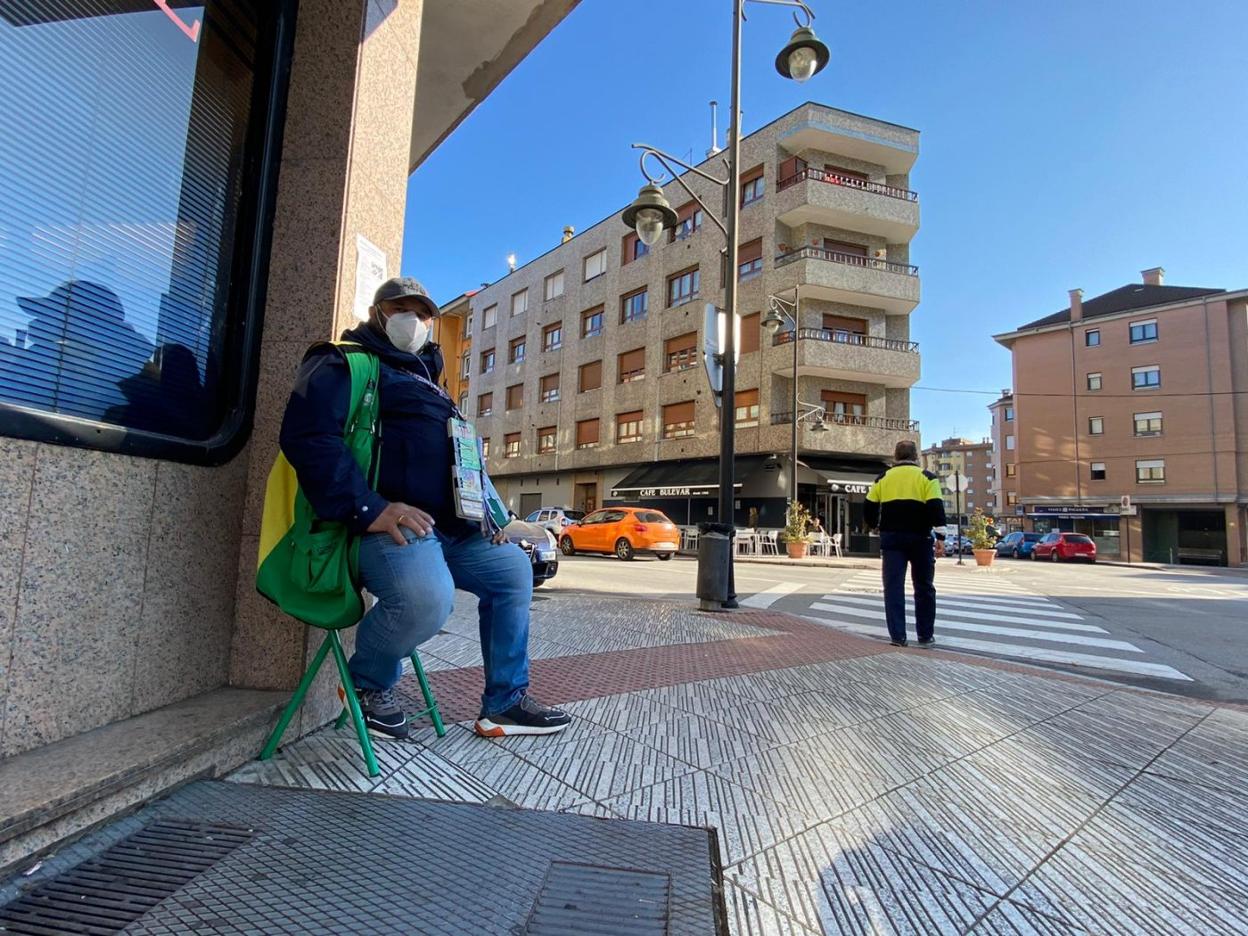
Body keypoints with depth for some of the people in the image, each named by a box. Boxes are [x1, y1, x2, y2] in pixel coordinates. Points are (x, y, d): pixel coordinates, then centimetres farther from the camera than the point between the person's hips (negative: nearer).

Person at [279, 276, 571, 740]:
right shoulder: (345, 365, 2)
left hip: (449, 526, 9)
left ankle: (505, 702, 15)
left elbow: (457, 456, 33)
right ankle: (368, 682, 1)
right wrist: (369, 507, -26)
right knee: (427, 597, -35)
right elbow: (308, 436, -16)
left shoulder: (425, 381, 29)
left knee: (514, 569, 9)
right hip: (386, 522, -9)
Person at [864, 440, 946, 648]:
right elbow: (936, 512, -12)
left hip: (891, 538, 1)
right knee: (924, 588, 13)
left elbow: (869, 512, 3)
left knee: (893, 587, 4)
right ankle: (925, 635, 19)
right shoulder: (927, 478, -2)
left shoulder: (882, 479, 5)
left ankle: (898, 636, 2)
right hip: (919, 538, -1)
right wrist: (938, 522, 10)